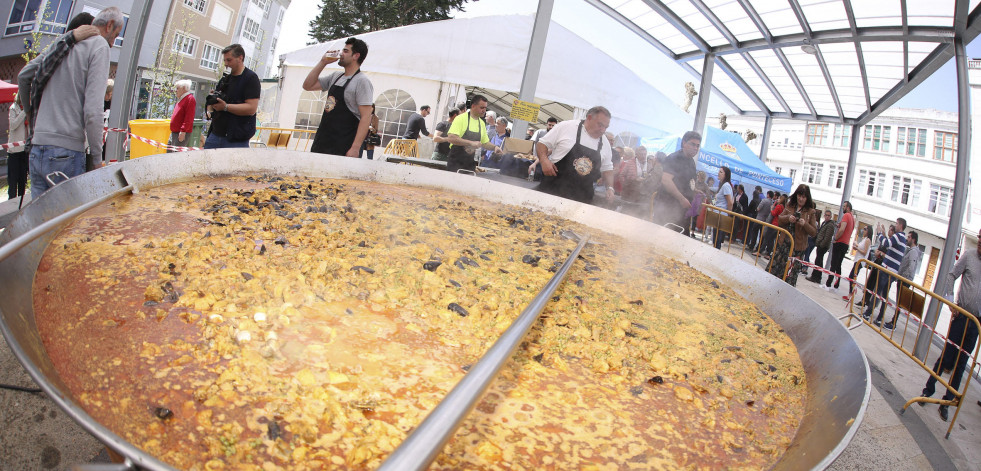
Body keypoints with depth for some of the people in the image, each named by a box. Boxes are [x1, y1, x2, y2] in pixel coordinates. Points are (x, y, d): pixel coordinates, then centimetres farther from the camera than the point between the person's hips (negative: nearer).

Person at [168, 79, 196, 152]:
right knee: (169, 151, 13)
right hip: (174, 132, 11)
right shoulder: (181, 99, 19)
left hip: (182, 133, -11)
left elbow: (189, 118, -21)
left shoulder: (190, 99, -12)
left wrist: (183, 131, -26)